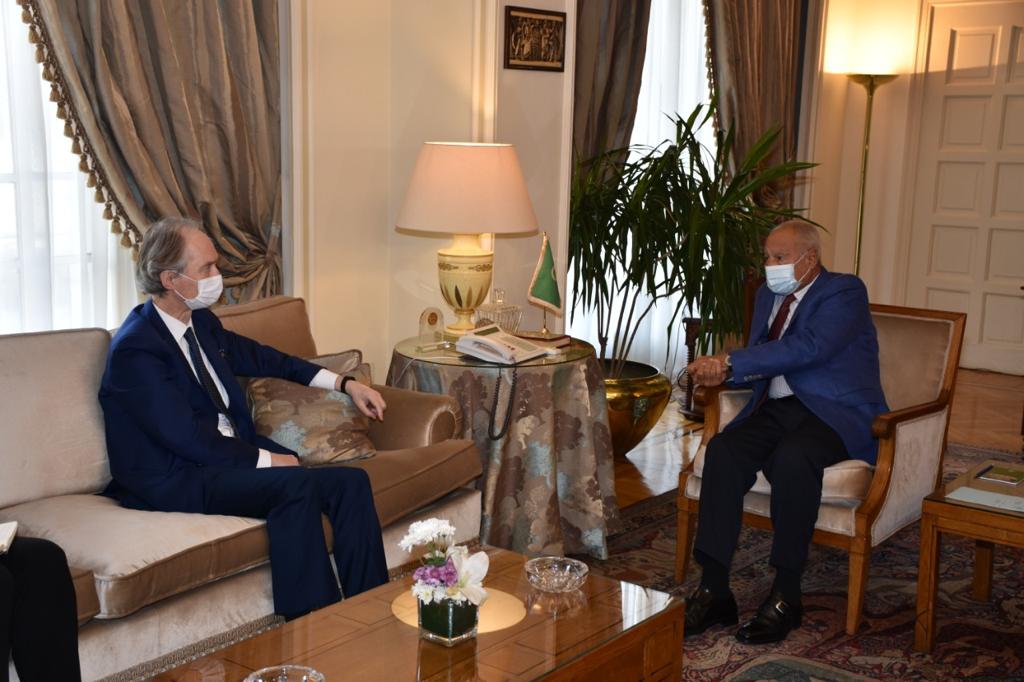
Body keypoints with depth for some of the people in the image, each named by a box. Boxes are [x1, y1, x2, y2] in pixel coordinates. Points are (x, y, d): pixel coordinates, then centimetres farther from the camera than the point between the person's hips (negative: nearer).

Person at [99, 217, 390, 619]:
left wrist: (344, 384, 22)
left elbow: (261, 359, 27)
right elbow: (187, 438, -19)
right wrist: (265, 459, -15)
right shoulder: (135, 348, -14)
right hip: (175, 481, -8)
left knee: (351, 482, -12)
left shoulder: (202, 322, 12)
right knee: (296, 486, -32)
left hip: (234, 456, 8)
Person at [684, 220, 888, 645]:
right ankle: (713, 591, -24)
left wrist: (730, 363, -23)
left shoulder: (845, 292, -5)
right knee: (723, 450, -24)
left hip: (835, 413, -6)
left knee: (793, 455, -37)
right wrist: (721, 371, -4)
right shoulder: (768, 295, 18)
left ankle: (785, 597, -25)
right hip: (777, 408, 6)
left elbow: (807, 347, -22)